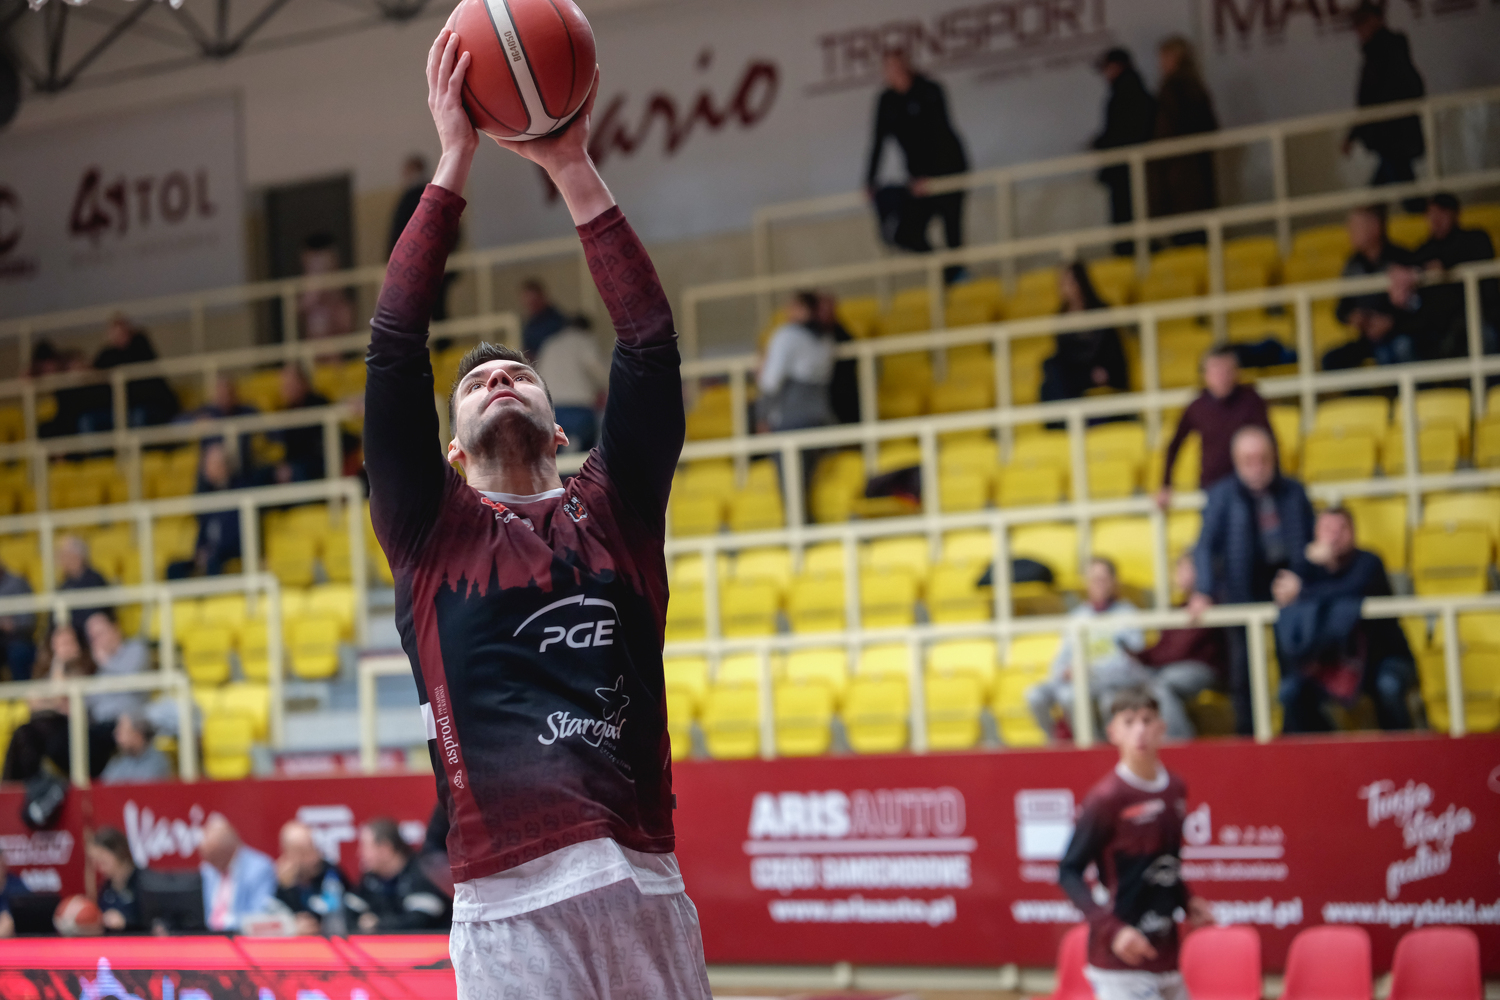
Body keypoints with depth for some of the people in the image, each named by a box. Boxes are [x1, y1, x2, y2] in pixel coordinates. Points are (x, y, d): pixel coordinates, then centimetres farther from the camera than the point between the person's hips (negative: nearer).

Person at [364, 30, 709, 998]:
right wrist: (453, 165, 3)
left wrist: (574, 168, 6)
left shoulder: (611, 511, 17)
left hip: (645, 884, 2)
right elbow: (394, 349, 4)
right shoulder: (432, 525, 13)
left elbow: (651, 347, 8)